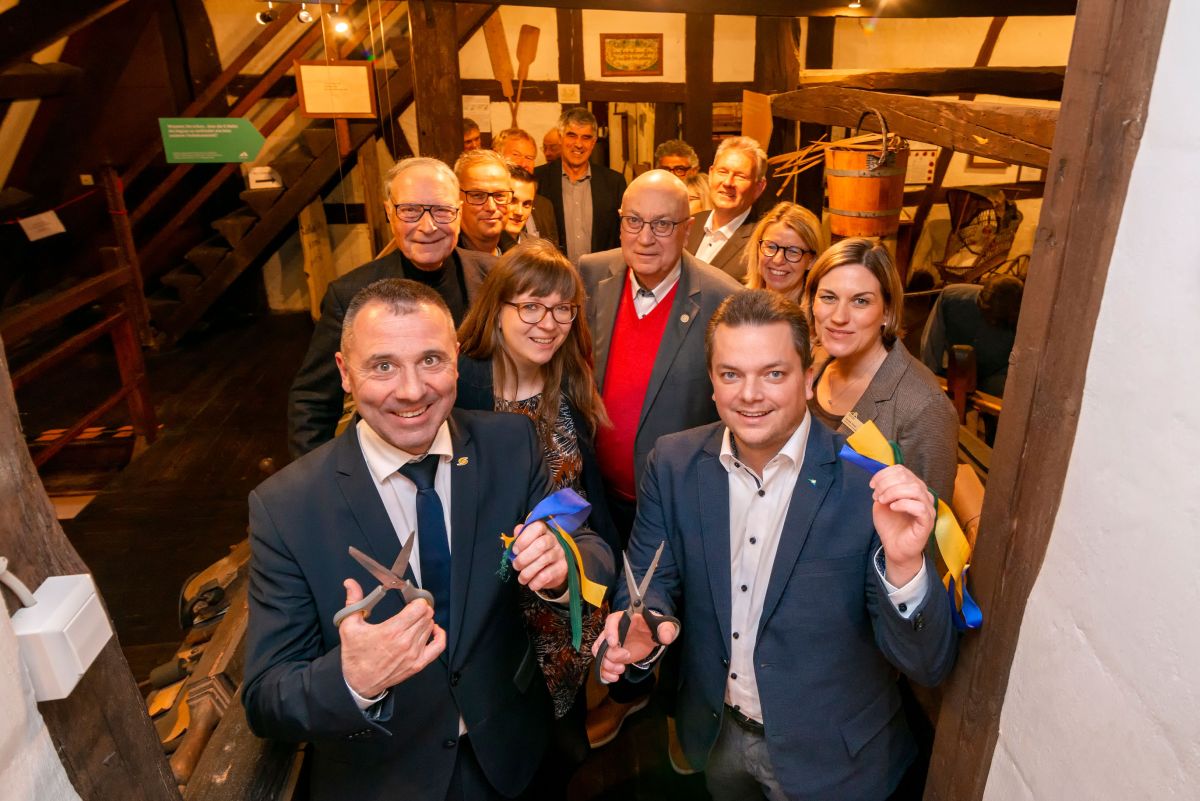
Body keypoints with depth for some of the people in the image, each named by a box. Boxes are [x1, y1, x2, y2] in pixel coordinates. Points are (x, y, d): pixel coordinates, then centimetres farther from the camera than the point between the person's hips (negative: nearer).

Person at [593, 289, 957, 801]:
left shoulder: (868, 481, -24)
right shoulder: (673, 464, -13)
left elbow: (928, 665, -22)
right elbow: (651, 581, -7)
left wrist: (904, 564, -42)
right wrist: (638, 630, -30)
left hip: (829, 756, -2)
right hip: (715, 734, 3)